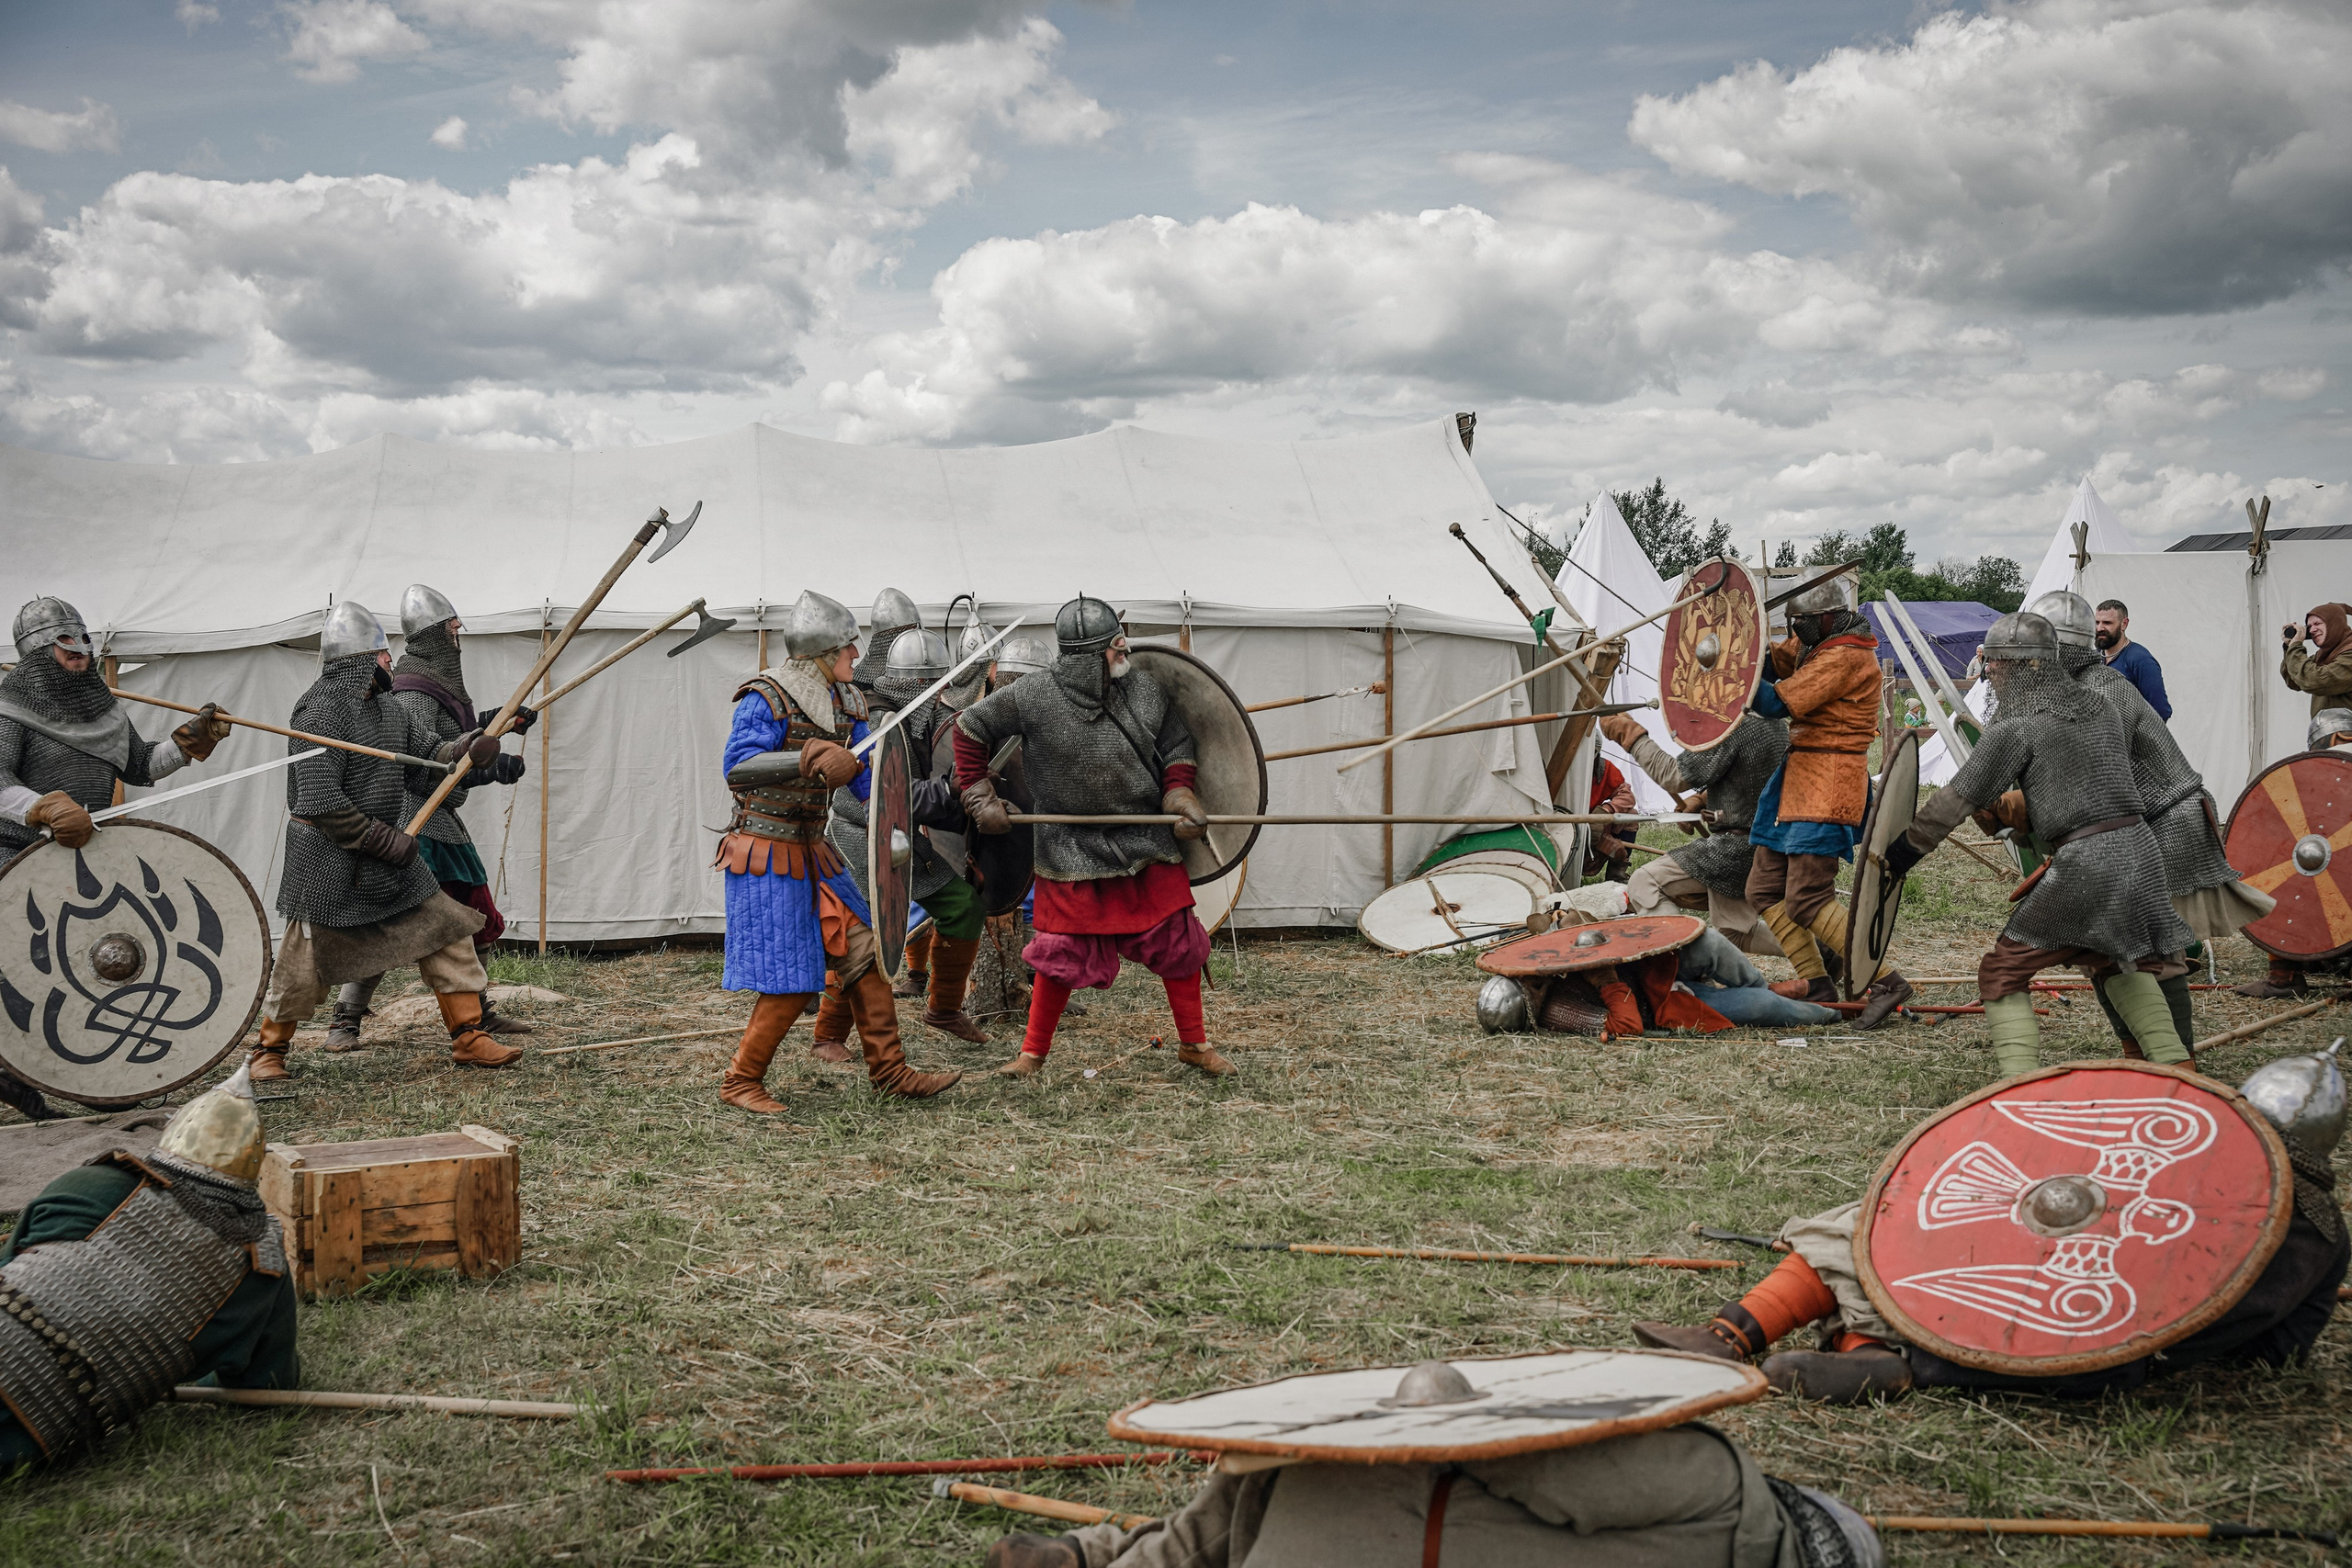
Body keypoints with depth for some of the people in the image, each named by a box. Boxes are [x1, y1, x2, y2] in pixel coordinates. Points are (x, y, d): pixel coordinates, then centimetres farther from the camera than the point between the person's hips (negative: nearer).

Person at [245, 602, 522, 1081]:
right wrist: (389, 842, -19)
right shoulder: (323, 708, -18)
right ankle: (269, 1050, 22)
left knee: (447, 932, 3)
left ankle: (467, 1039, 10)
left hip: (387, 850, 8)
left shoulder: (384, 710, 10)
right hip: (329, 863, -8)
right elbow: (321, 803, -23)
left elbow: (430, 756, 12)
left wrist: (470, 746, -10)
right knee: (305, 965, 0)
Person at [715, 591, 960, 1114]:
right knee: (790, 983, -9)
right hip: (766, 857, -8)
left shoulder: (845, 702, 8)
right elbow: (736, 767, -27)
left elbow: (866, 778, 12)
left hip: (813, 852, 8)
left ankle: (889, 1069, 14)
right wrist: (808, 758, -37)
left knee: (863, 952, 6)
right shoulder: (767, 698, -16)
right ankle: (740, 1081, 7)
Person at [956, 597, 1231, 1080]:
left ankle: (1194, 1044, 20)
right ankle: (1032, 1052, 19)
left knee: (1178, 940, 4)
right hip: (1073, 851, -3)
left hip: (1147, 840, 3)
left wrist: (1180, 794, -6)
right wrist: (980, 798, -3)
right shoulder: (1035, 698, -14)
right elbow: (972, 727, -3)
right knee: (1062, 952, 2)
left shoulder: (1145, 690, -3)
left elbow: (1176, 745, 10)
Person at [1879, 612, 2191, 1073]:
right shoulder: (2098, 711, 14)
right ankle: (2175, 1068, 26)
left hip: (2084, 863, -7)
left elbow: (1958, 799, -3)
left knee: (2002, 973, 5)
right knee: (2121, 965, 30)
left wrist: (1905, 849, 6)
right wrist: (2015, 808, 26)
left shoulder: (2016, 727, -6)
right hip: (2140, 849, 7)